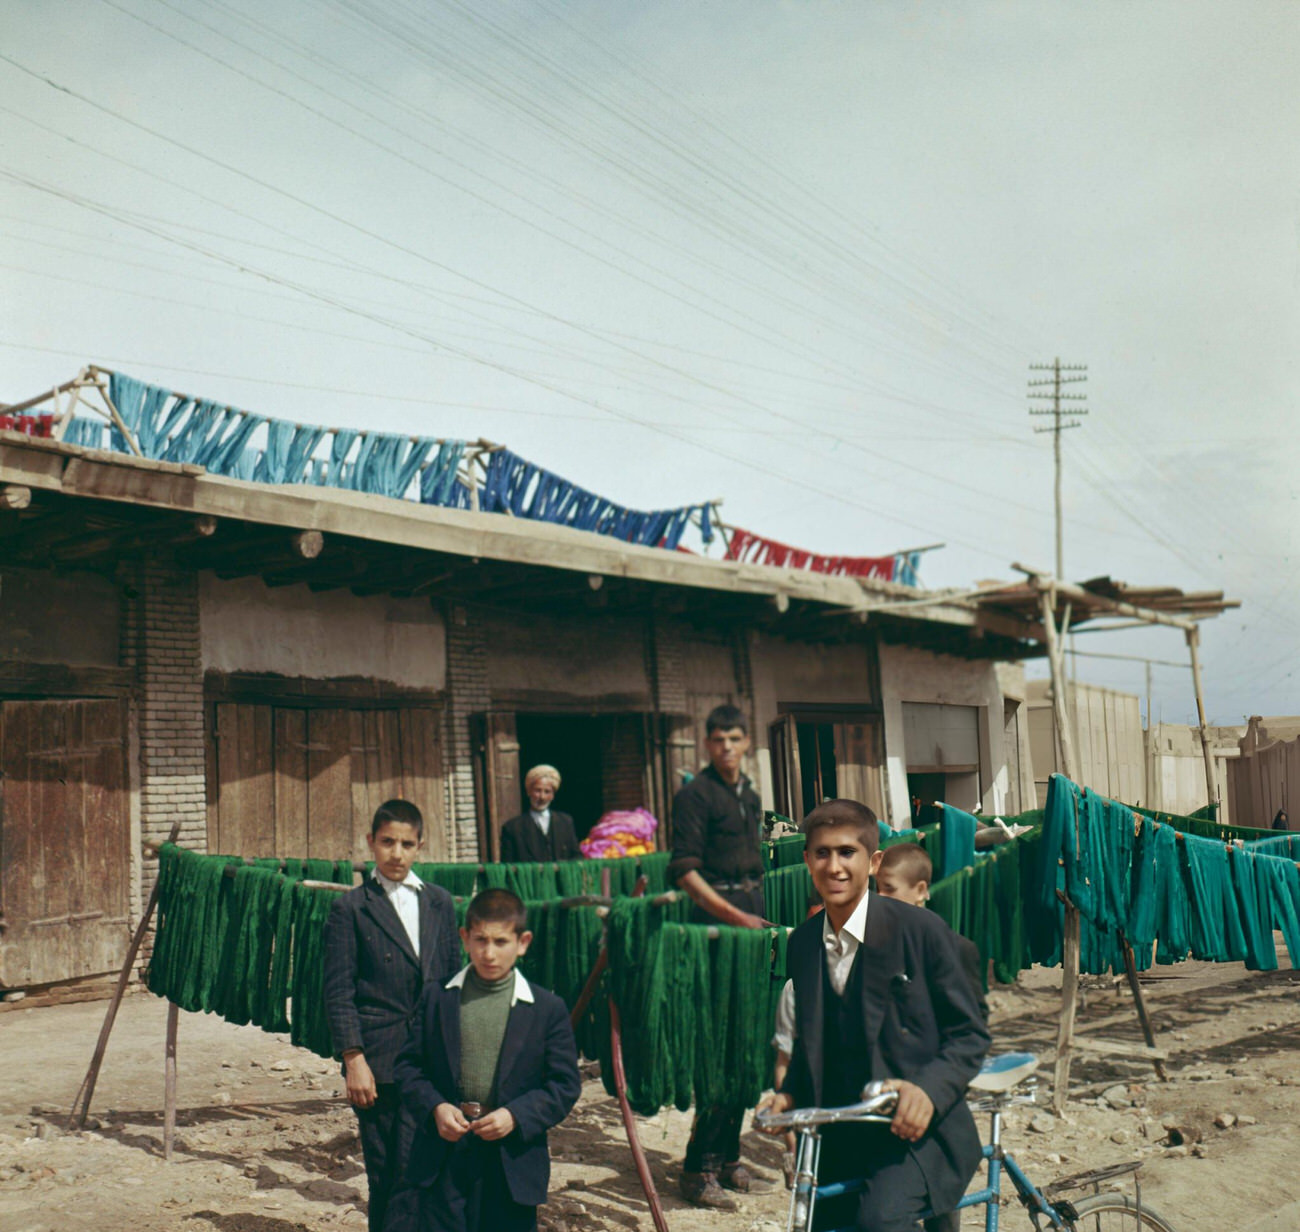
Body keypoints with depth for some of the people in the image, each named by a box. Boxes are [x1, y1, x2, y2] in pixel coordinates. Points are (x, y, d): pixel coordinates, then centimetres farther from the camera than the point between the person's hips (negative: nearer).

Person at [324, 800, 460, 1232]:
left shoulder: (439, 903, 11)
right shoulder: (350, 908, 0)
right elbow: (339, 993, -3)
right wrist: (353, 1059, -10)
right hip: (379, 1063, -3)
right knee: (385, 1173, 3)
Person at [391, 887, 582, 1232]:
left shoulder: (548, 1009, -1)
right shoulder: (437, 998, 4)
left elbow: (565, 1084, -1)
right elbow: (409, 1064, 6)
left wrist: (516, 1116, -15)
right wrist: (434, 1107, -12)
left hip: (513, 1162, 0)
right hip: (444, 1159, 1)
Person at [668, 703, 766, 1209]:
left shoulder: (750, 795, 16)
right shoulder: (695, 794, -8)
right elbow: (685, 870, -14)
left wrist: (757, 914, 14)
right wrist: (734, 915, -19)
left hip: (751, 912, 8)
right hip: (714, 916, -8)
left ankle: (728, 1155, 20)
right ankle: (700, 1168, -3)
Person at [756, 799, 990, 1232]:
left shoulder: (922, 931, -9)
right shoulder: (802, 943, 7)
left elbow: (970, 1034, -6)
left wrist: (929, 1088, -23)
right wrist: (790, 1093, 0)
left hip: (916, 1131, -6)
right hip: (837, 1139, 6)